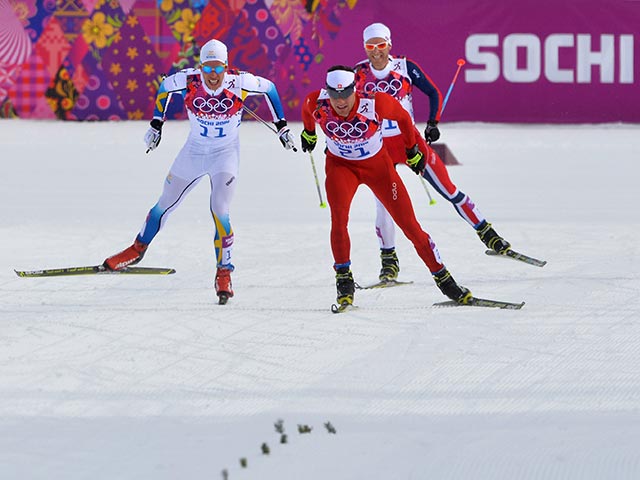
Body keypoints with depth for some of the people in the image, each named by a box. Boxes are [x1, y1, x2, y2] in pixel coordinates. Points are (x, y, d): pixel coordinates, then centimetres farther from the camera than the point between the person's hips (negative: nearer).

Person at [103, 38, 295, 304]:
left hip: (226, 154, -2)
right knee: (165, 204, 15)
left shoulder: (239, 82, -23)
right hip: (194, 151, 2)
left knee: (219, 211, -18)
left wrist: (281, 126, -1)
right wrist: (156, 124, 5)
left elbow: (269, 88, -4)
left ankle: (224, 273, -6)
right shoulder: (188, 80, -21)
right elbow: (165, 86, 2)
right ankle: (138, 248, 38)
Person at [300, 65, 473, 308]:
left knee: (409, 224, -2)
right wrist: (309, 133, 22)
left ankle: (443, 278, 12)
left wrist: (412, 149, 5)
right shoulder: (316, 103, -25)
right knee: (339, 217, -26)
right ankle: (343, 278, -10)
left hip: (377, 163, -1)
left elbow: (402, 117, -10)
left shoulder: (374, 103, -31)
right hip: (340, 165, 1)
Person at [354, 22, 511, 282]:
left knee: (448, 189, -1)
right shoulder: (360, 74, -4)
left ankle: (487, 234, 10)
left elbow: (433, 93, 2)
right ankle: (389, 260, 7)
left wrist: (433, 123, -11)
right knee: (384, 205, -11)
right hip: (377, 147, 0)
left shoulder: (405, 67, -6)